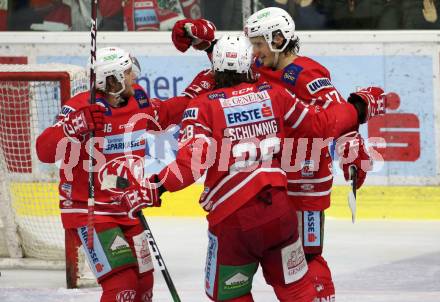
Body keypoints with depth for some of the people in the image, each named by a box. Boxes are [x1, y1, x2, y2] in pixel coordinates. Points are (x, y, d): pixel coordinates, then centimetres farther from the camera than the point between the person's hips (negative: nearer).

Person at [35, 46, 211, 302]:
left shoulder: (137, 100, 1)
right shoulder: (81, 108, -20)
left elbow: (164, 115, 23)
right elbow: (45, 151, -29)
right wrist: (76, 125, -42)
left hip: (127, 211, 8)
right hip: (88, 211, -8)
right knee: (122, 281, -19)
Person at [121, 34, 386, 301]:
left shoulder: (203, 106, -4)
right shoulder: (273, 94, 5)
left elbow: (194, 161, -17)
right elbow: (319, 125, 13)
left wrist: (155, 188, -17)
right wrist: (359, 108, 28)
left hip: (231, 218, -3)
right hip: (278, 208, 3)